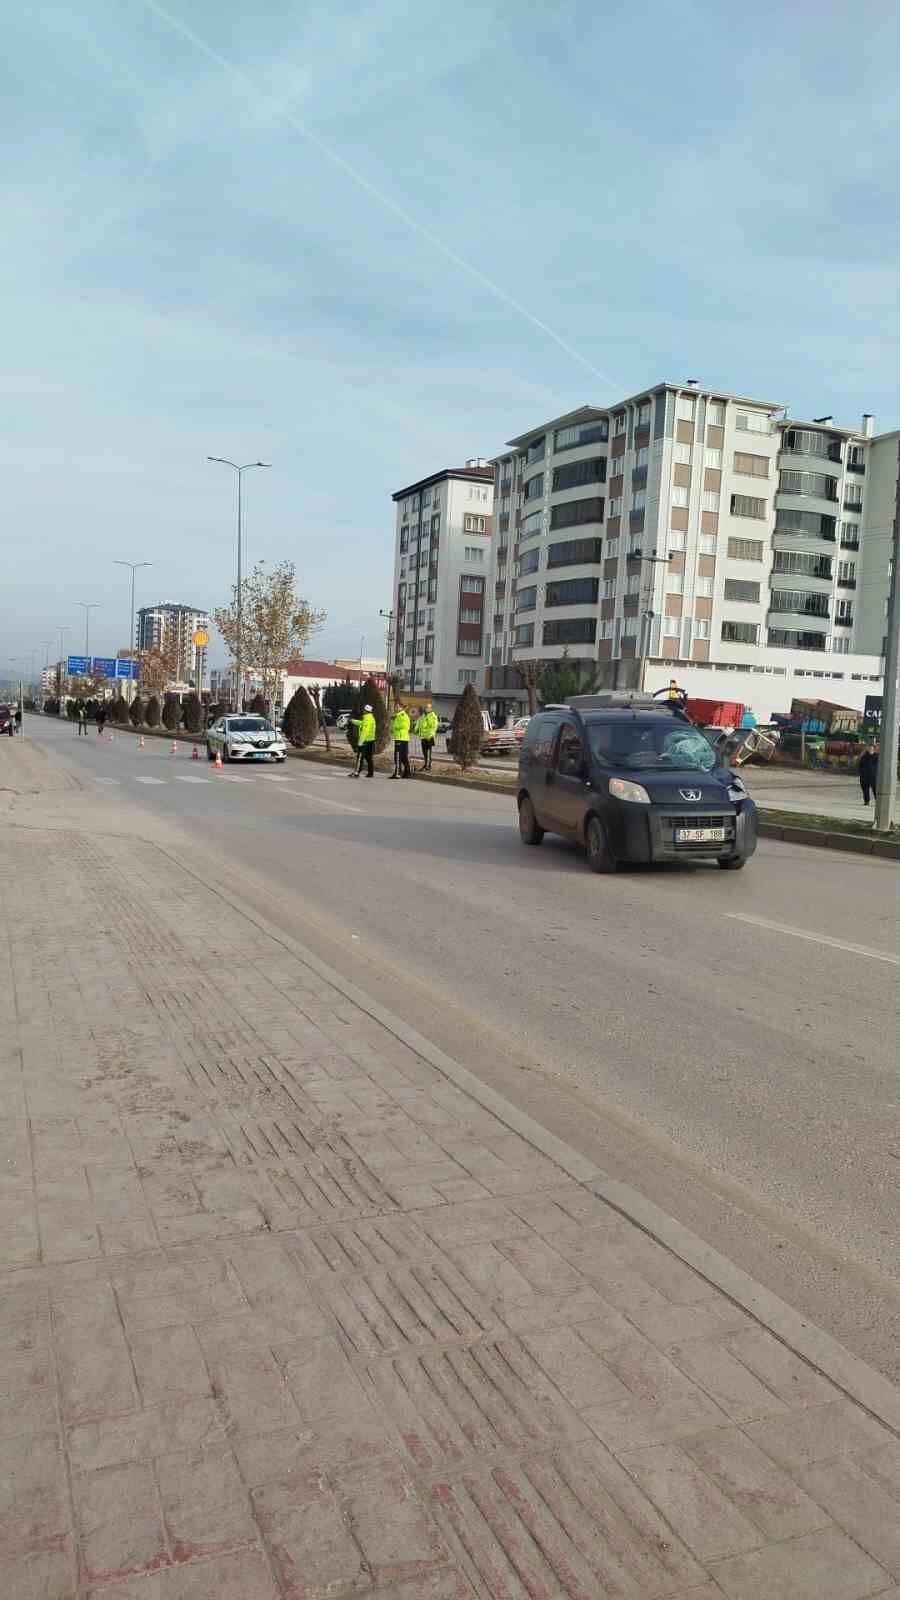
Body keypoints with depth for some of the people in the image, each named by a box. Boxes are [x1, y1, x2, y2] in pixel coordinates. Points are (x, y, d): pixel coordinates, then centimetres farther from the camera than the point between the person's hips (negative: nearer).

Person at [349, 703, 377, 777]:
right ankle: (371, 773, 12)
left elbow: (364, 732, -21)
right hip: (371, 741, 10)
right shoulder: (371, 718, 14)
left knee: (360, 757, -7)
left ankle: (357, 772, -9)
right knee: (369, 757, 11)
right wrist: (353, 721, 39)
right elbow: (362, 724, 31)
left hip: (365, 741, -10)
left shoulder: (367, 719, -16)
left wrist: (360, 742, -22)